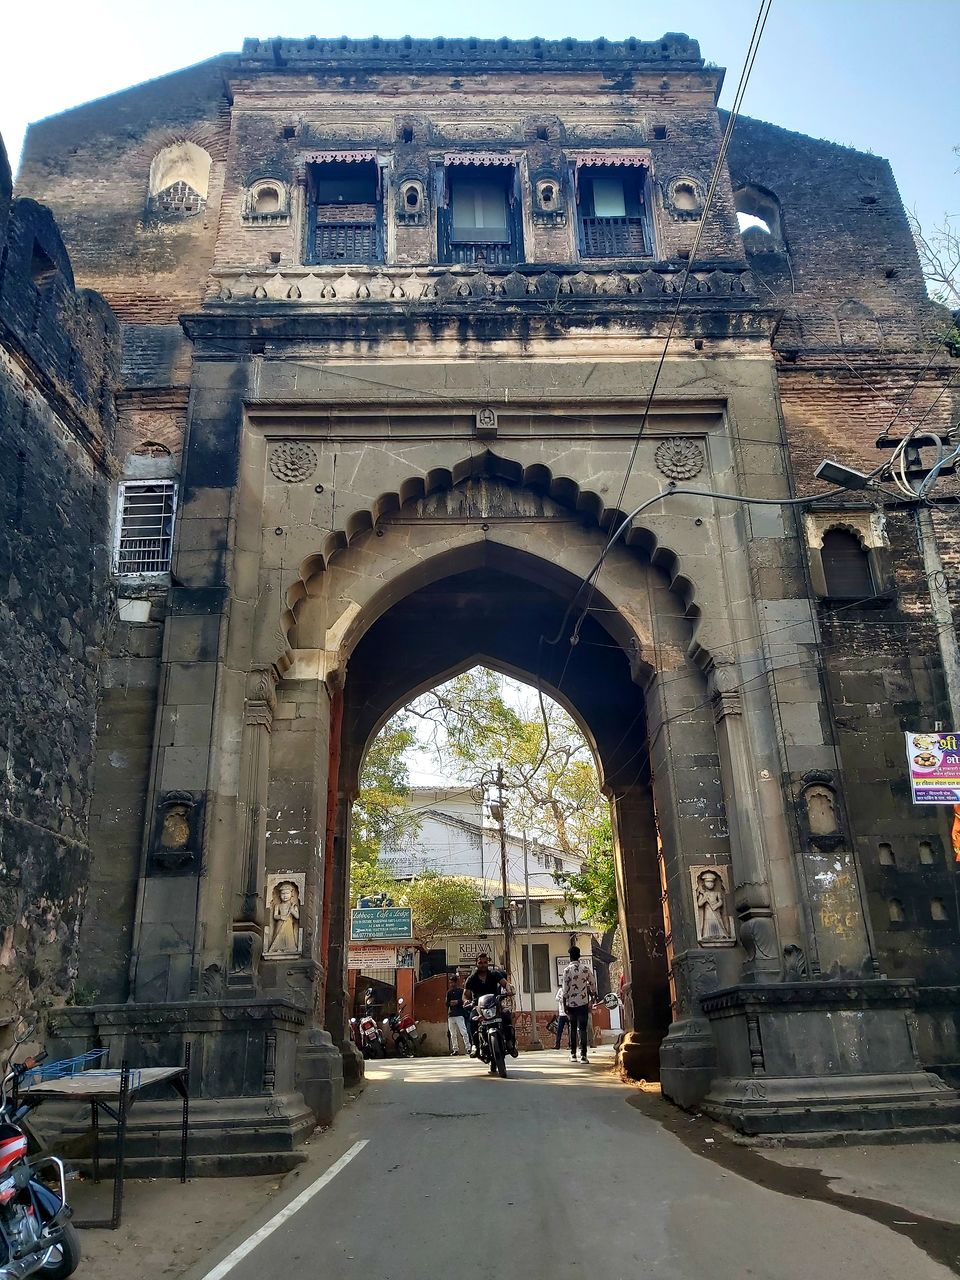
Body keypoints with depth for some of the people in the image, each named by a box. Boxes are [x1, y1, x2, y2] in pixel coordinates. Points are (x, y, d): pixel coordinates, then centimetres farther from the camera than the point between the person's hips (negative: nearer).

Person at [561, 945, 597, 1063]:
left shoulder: (567, 970, -9)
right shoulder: (586, 968, -1)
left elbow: (565, 989, -9)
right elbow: (593, 984, 5)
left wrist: (564, 1005, -2)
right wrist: (593, 997, 21)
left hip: (571, 1004, -1)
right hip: (583, 1003, 1)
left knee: (573, 1029, 13)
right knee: (582, 1029, 2)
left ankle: (573, 1054, 15)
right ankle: (583, 1055, -5)